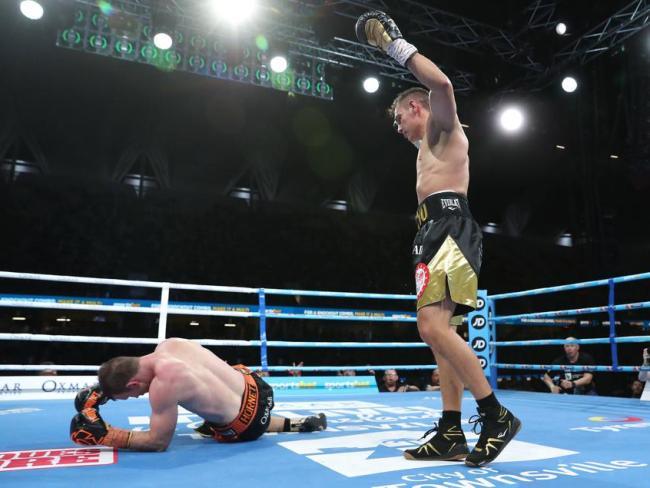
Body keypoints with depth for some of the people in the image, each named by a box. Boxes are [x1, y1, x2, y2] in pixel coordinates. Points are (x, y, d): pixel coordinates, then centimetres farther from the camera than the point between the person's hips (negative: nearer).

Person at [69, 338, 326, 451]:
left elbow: (159, 442, -17)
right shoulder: (170, 343, -9)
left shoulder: (164, 385, -30)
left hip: (246, 423, -6)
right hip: (253, 385, 7)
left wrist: (104, 435, -16)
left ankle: (298, 425, 23)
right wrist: (102, 390, 9)